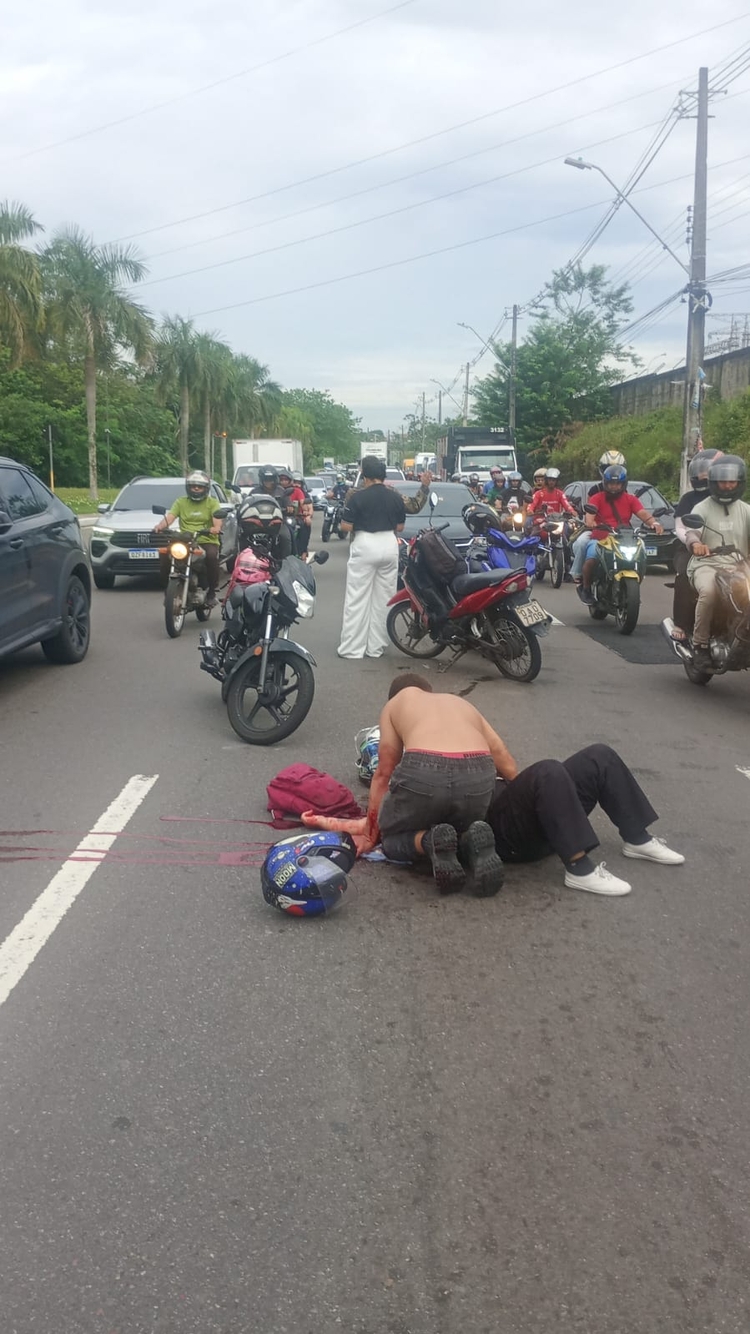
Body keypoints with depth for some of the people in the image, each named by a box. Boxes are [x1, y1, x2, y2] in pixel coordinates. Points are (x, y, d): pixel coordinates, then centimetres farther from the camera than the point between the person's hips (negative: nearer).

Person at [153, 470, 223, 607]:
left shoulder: (212, 503, 11)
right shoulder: (181, 502, 17)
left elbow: (217, 522, -5)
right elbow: (169, 517, 1)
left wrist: (216, 528, -30)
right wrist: (160, 525, -22)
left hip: (207, 541, -2)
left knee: (212, 555, -37)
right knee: (164, 552, -26)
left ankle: (211, 592, -19)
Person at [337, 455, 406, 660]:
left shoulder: (357, 497, -8)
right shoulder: (396, 497, 5)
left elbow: (346, 527, -7)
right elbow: (400, 527, 12)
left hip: (365, 545, -4)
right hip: (389, 545, 4)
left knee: (357, 599, 1)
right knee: (382, 599, 10)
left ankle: (352, 648, -1)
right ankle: (376, 647, 13)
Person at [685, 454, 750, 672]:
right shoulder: (702, 508, 10)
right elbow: (691, 530, -8)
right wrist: (695, 543, -33)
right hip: (706, 564, -3)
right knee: (709, 592, -35)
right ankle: (700, 645, -22)